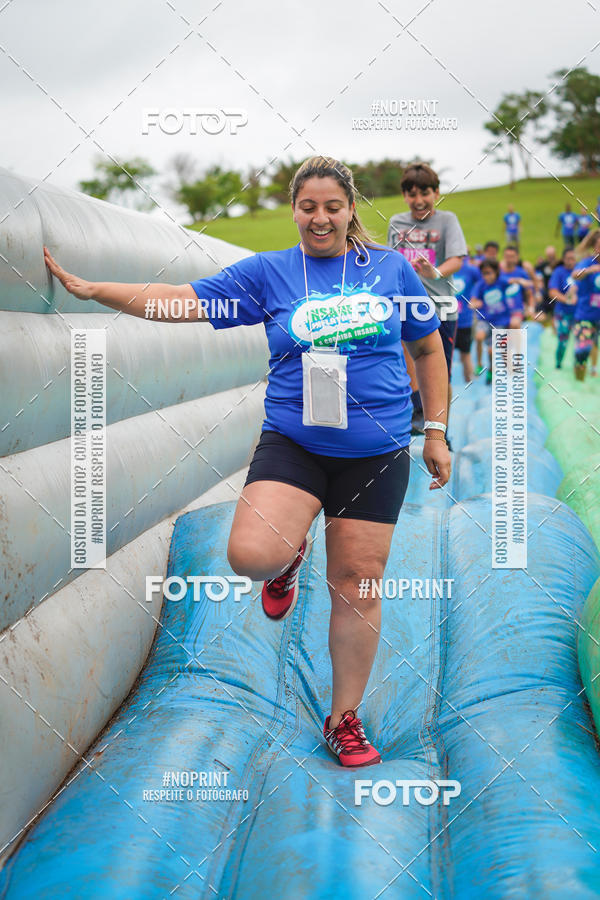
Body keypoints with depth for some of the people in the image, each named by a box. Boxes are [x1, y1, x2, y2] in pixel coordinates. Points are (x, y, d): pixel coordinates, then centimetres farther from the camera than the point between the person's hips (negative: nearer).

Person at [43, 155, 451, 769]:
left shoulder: (392, 269, 5)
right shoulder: (267, 272, 3)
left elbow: (429, 350, 14)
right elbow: (182, 300, -1)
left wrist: (436, 432, 9)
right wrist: (91, 289, -10)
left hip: (376, 453, 1)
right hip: (293, 441, 0)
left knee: (355, 587, 4)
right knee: (250, 555, -24)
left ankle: (344, 720, 22)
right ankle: (289, 559, 15)